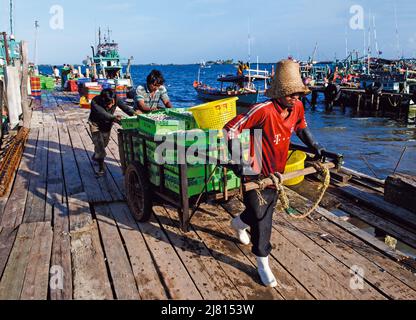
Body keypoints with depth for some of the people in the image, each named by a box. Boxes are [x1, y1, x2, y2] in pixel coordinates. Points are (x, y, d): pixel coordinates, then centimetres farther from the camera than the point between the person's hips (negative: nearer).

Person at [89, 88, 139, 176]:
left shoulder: (115, 99, -26)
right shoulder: (95, 102, -37)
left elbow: (124, 106, -36)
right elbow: (103, 113, -51)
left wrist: (133, 113, -57)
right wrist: (114, 118, -69)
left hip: (107, 124, 4)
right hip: (96, 124, -4)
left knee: (104, 143, 19)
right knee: (99, 144, -15)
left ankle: (95, 157, 48)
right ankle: (101, 169, -7)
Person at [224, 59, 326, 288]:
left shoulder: (297, 107, -4)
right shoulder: (263, 110, -28)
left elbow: (301, 127, 19)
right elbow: (230, 130, -26)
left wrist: (315, 147, 13)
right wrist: (239, 162, -29)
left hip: (277, 170, 8)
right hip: (256, 173, -8)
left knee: (267, 209, 25)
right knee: (261, 218, 0)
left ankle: (239, 223, 56)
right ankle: (263, 263, 19)